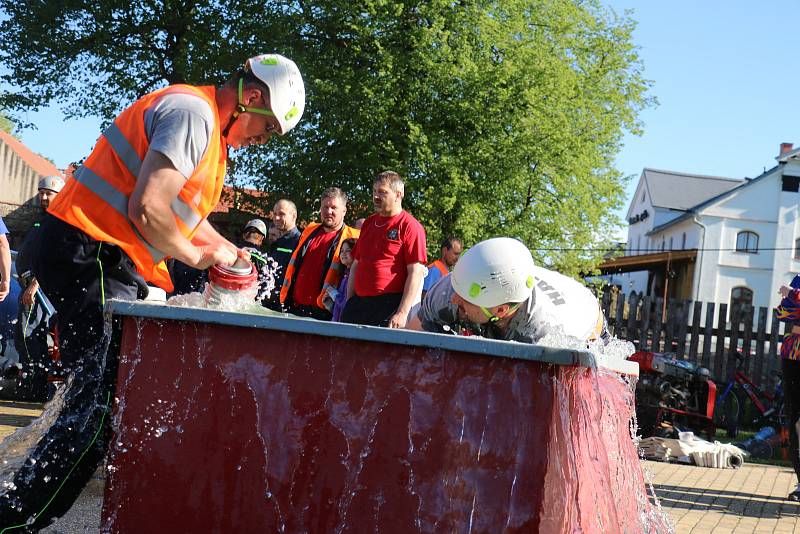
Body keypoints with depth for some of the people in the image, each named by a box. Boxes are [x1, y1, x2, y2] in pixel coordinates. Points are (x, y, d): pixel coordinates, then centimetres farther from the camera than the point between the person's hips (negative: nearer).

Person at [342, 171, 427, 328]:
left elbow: (416, 272, -11)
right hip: (358, 303, 6)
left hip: (390, 306, -6)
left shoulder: (410, 226, -4)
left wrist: (402, 313, -17)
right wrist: (349, 304, 13)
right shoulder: (368, 223, 17)